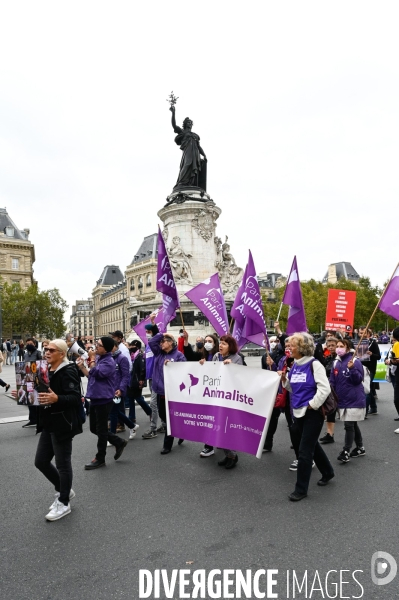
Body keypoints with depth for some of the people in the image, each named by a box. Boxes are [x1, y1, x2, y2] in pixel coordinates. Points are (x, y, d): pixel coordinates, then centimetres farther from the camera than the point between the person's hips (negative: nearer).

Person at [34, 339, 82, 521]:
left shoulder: (68, 371, -16)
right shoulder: (47, 370, 11)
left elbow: (75, 397, -24)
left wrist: (56, 399, -38)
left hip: (63, 424, -9)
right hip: (48, 424, 9)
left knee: (62, 464, 4)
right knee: (40, 461, 15)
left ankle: (64, 503, 23)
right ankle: (64, 490, 35)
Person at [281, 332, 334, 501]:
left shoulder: (314, 364, -15)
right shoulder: (295, 365, 6)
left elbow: (325, 389, -20)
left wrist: (312, 405, -16)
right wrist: (284, 379, -2)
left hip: (312, 413, -8)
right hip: (298, 412, 8)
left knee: (304, 451, -2)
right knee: (311, 445, 22)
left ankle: (301, 489, 11)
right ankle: (327, 472, 46)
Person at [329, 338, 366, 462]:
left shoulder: (355, 361, -12)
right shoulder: (336, 363, 6)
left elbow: (358, 380, -17)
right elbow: (332, 381, 9)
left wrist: (352, 369, -32)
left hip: (354, 400, -6)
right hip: (342, 399, 7)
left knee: (349, 425, -6)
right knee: (352, 425, 17)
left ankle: (346, 451, 2)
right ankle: (360, 448, 32)